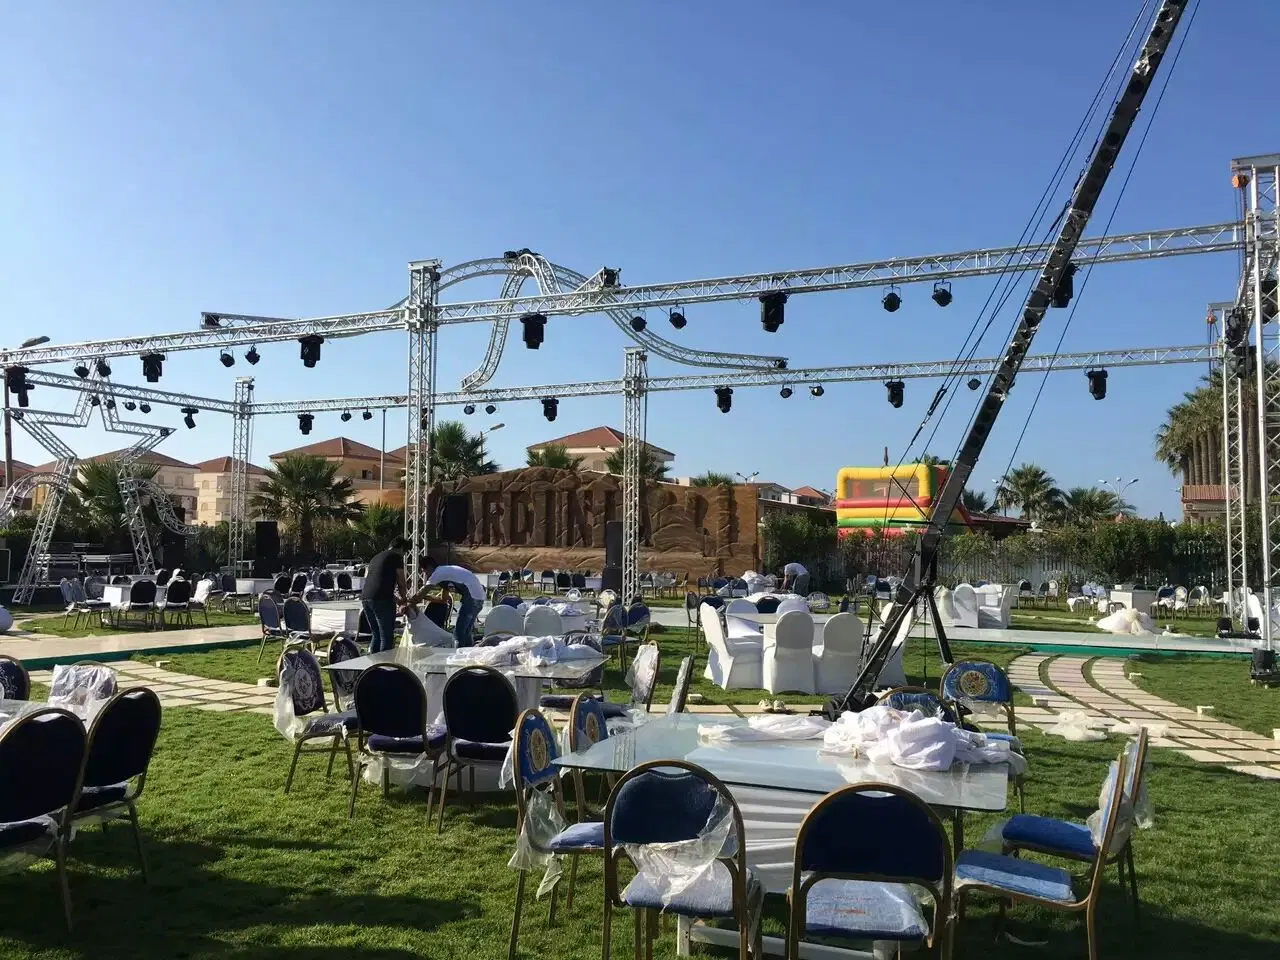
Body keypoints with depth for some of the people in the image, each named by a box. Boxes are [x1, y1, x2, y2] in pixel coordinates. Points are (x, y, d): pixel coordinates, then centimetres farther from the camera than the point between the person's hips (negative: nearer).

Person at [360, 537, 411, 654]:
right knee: (387, 638, -2)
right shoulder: (397, 557, 5)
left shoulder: (375, 558, 28)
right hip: (382, 599, -8)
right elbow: (401, 583, 4)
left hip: (365, 598, 8)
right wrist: (404, 598, 23)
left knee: (376, 636, 18)